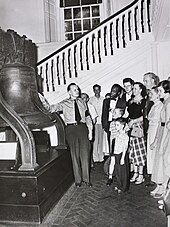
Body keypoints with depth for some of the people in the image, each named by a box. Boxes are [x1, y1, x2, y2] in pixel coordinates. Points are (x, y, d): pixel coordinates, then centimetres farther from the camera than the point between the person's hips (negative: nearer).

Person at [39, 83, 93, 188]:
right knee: (75, 154, 4)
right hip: (71, 129, -2)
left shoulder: (82, 102, 12)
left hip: (82, 127, 2)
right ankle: (78, 179, 17)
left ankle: (86, 178, 18)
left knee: (85, 154, 4)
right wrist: (44, 102, -23)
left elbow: (87, 116, 13)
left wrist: (90, 130, 7)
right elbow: (51, 108, -5)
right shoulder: (64, 104, 5)